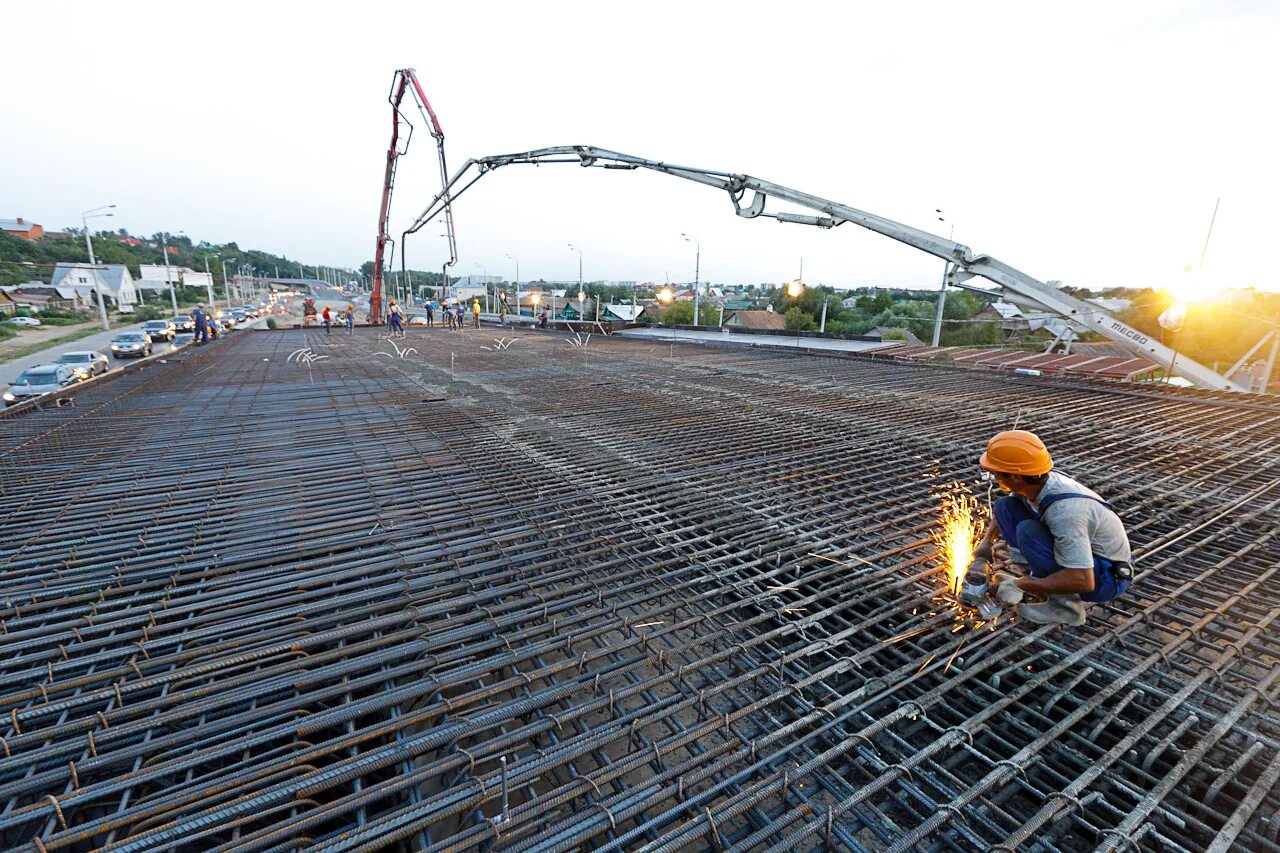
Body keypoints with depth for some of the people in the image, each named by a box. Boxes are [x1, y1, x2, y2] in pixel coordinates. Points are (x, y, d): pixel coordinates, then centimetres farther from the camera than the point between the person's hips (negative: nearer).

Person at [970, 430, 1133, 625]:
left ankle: (1066, 605, -12)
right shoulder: (1033, 484, -12)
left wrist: (1019, 585, -31)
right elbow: (1004, 513, 13)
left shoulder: (1064, 510, -36)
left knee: (1028, 531, -30)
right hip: (1077, 553, 8)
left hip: (1108, 575, -7)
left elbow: (1082, 581, -37)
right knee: (1005, 507, -4)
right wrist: (988, 541, 13)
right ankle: (1036, 576, 1)